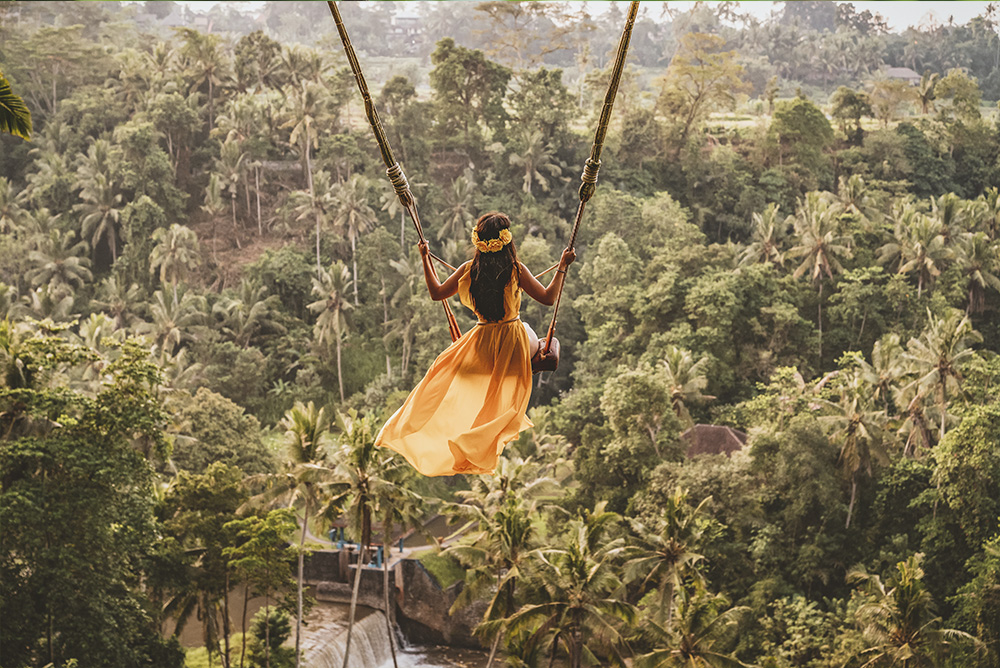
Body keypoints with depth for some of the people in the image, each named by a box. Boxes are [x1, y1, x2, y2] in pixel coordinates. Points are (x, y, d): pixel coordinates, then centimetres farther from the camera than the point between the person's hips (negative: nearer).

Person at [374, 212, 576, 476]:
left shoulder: (469, 269, -11)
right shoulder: (516, 269, -19)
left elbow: (437, 293, 1)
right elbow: (548, 298, -12)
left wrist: (425, 259, 10)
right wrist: (563, 266, -4)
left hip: (482, 342, 2)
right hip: (513, 342, -2)